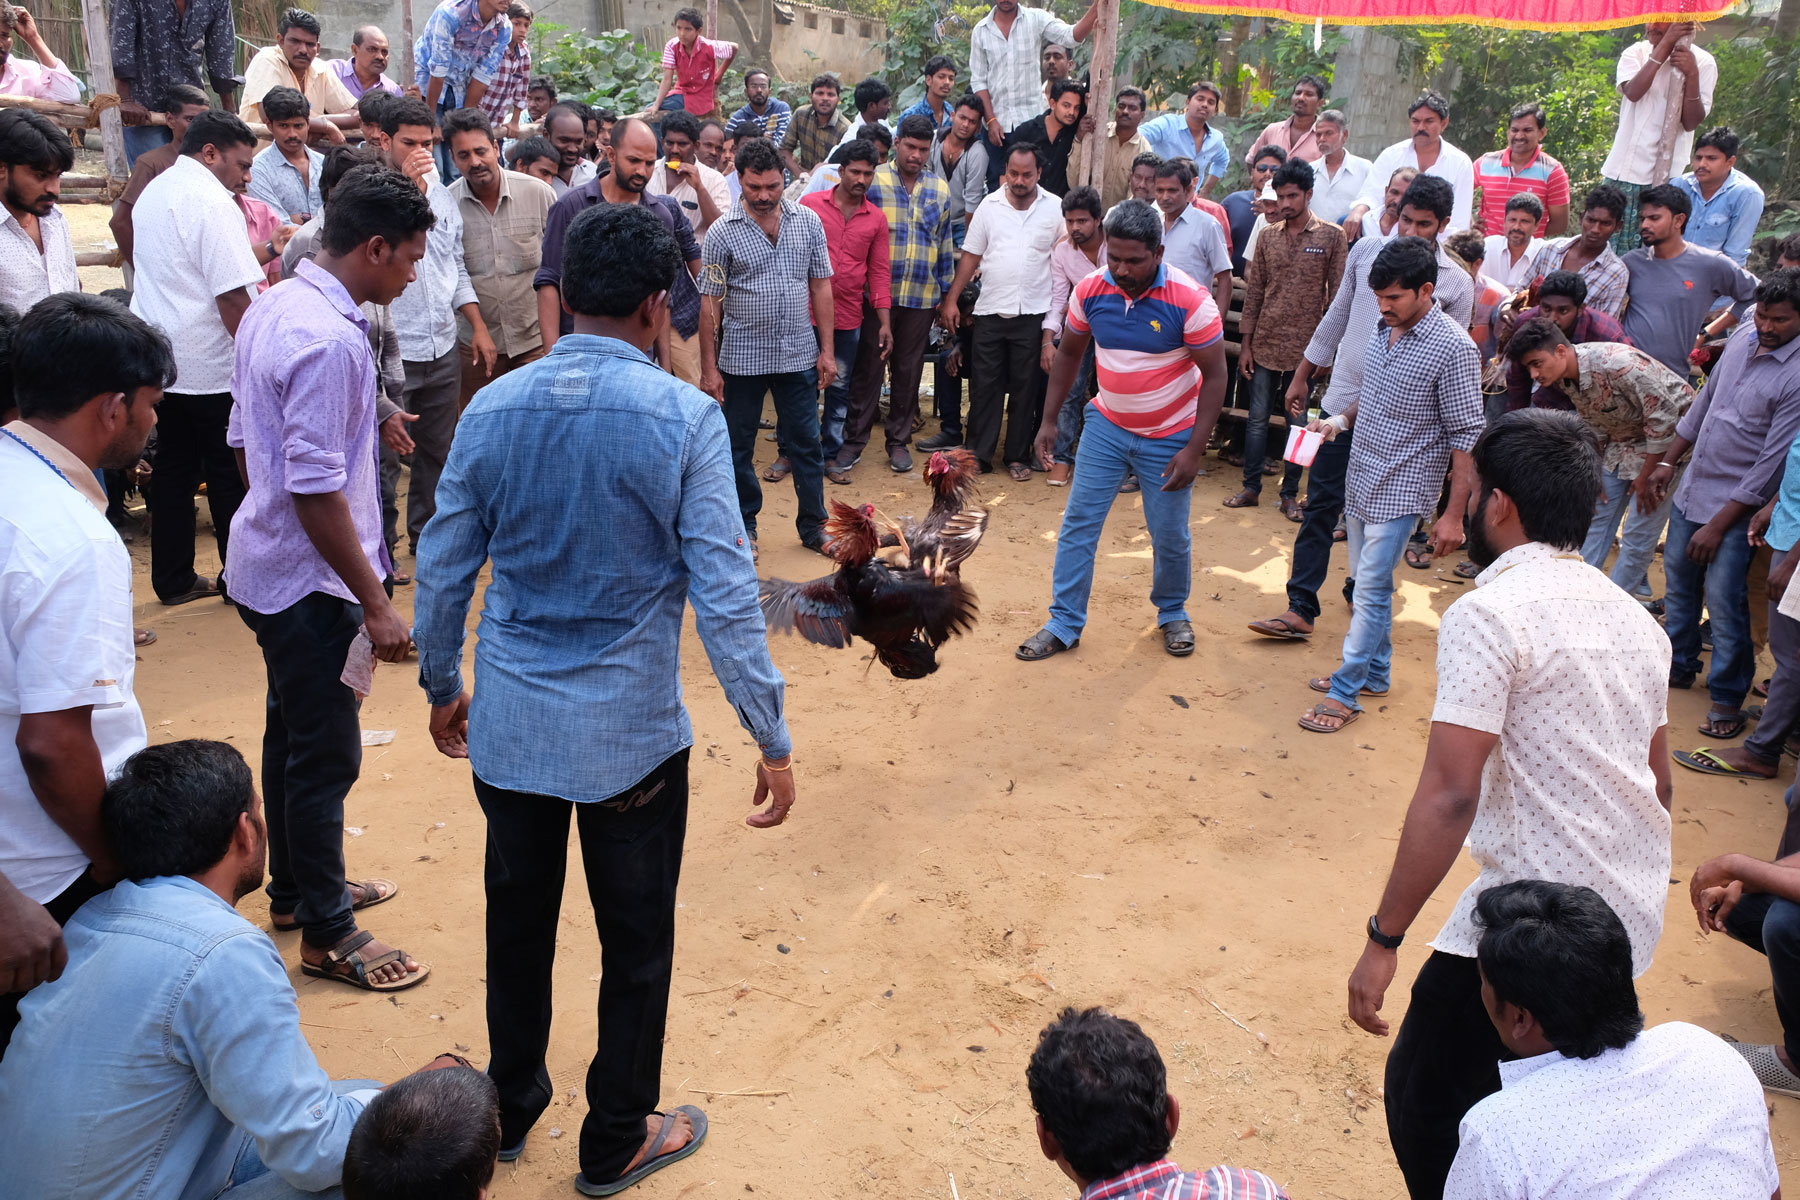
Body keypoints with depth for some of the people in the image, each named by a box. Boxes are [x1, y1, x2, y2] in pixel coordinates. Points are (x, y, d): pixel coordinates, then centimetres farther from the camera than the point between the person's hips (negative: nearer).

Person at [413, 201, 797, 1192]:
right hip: (631, 734, -4)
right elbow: (723, 594, -16)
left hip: (508, 726, 4)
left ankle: (510, 1111, 43)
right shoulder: (684, 419, -15)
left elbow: (442, 570, 4)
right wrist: (771, 736, -8)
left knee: (517, 922, 22)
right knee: (636, 943, 15)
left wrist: (442, 686, 20)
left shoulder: (492, 410, -3)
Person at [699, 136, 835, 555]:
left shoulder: (807, 221, 2)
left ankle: (813, 525, 22)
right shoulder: (723, 232, -6)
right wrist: (709, 368, -7)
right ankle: (744, 526, 24)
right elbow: (709, 303, -5)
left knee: (806, 443, 9)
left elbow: (821, 286, 6)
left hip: (798, 355, 2)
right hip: (742, 359, -2)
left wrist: (827, 350, 2)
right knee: (738, 448, 9)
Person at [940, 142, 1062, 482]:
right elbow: (971, 256, 8)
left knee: (1026, 387, 6)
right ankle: (978, 454, 12)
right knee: (984, 384, 3)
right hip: (990, 310, 1)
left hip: (1033, 313, -1)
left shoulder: (1055, 208, 1)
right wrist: (951, 299, 3)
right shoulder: (990, 205, 5)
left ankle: (1018, 456, 16)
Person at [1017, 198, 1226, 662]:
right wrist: (1049, 421, 4)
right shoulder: (1090, 290, -10)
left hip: (1169, 437, -3)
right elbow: (1068, 353, 6)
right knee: (1078, 522, 1)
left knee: (1170, 537, 7)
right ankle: (1064, 625, 12)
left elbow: (1215, 374, -15)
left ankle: (1172, 613, 34)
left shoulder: (1189, 300, -21)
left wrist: (1194, 450, -19)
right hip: (1106, 426, 3)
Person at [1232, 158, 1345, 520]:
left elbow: (1337, 296, -3)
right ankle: (1251, 488, 17)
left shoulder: (1331, 236, -3)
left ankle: (1290, 494, 15)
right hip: (1265, 346, 3)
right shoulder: (1267, 236, 6)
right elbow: (1253, 292, 8)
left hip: (1305, 349, -3)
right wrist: (1245, 344, 5)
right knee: (1257, 419, 7)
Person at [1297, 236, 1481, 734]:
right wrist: (1340, 420, 3)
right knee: (1370, 583, 16)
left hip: (1401, 490, -7)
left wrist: (1454, 514, -17)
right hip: (1361, 479, 7)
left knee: (1370, 590, -4)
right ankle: (1374, 672, 31)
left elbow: (1466, 437, -15)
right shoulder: (1383, 330, 5)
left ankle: (1346, 691, 5)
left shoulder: (1453, 349, -17)